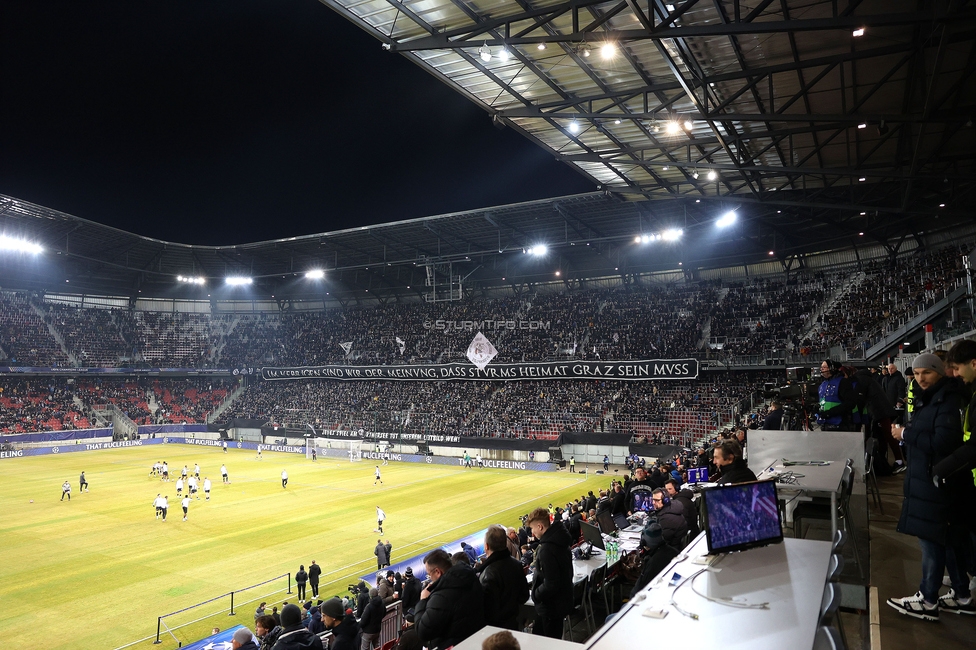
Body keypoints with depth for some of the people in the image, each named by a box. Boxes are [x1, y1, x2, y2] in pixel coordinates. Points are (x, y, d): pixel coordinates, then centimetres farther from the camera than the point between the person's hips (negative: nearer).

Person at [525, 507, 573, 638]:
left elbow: (550, 584, -28)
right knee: (538, 634, 22)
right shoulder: (560, 540, 0)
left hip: (551, 605, -9)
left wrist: (535, 595, -12)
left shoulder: (546, 550, -30)